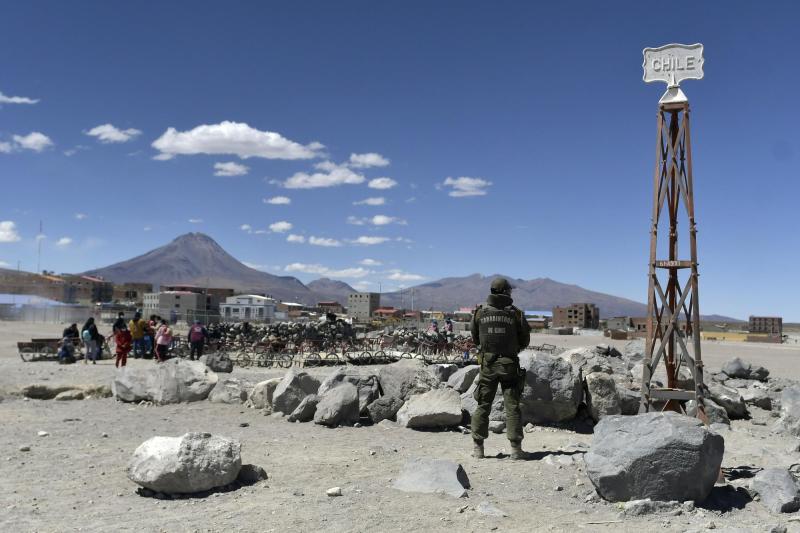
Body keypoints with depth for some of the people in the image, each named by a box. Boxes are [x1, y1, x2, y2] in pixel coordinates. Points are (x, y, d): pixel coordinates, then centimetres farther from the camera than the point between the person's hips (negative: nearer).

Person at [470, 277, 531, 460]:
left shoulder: (480, 312, -2)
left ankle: (478, 447, 11)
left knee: (483, 405, 9)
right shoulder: (515, 313, -6)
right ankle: (516, 448, 4)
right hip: (509, 364, -1)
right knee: (512, 406, 4)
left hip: (488, 364, 2)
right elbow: (525, 340, 2)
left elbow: (475, 338, 8)